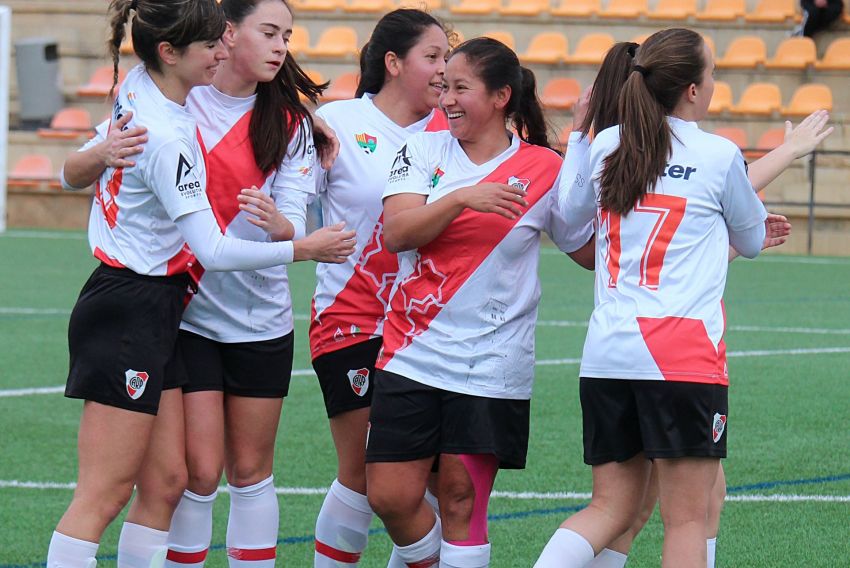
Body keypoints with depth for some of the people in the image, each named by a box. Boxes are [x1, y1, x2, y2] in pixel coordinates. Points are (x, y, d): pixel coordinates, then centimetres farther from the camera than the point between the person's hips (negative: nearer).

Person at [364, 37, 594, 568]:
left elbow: (592, 252, 10)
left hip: (490, 366, -2)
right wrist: (463, 198, -23)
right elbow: (397, 232, -10)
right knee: (391, 497, 0)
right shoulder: (424, 150, 4)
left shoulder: (545, 169, 0)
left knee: (461, 500, -1)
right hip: (412, 358, 2)